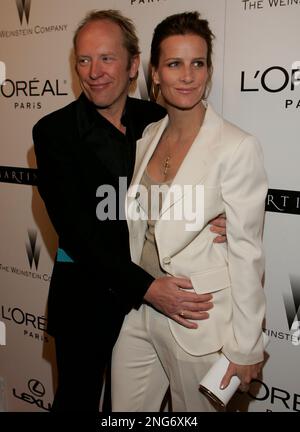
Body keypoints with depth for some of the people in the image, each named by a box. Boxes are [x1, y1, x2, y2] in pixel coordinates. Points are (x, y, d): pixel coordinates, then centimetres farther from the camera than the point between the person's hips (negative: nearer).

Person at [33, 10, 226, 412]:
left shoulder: (156, 119, -2)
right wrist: (146, 287, -25)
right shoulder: (55, 131, -12)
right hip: (86, 295, -3)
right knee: (78, 397, 17)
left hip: (154, 293, 3)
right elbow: (75, 228, -18)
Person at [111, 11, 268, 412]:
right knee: (123, 408, 20)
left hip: (199, 321, -5)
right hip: (139, 311, 6)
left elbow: (246, 252, -14)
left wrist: (245, 346, -11)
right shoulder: (147, 137, 3)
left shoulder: (237, 147, -16)